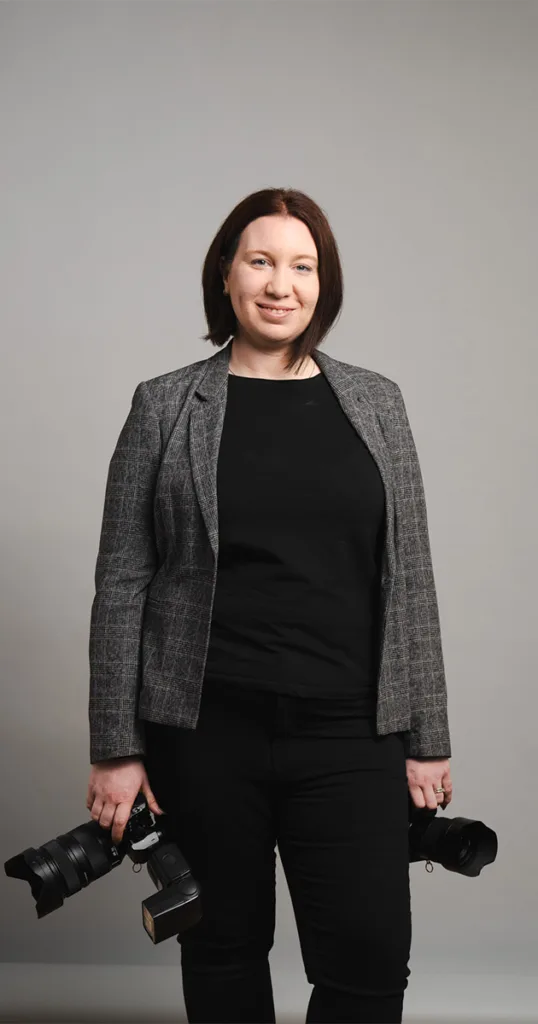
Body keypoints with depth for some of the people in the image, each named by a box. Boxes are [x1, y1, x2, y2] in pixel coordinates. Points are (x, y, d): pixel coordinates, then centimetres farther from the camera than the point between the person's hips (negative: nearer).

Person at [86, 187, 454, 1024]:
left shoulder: (376, 403, 8)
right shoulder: (165, 407, 2)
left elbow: (410, 578, 7)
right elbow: (122, 584, 0)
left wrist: (427, 737, 4)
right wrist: (116, 748, -4)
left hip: (350, 735, 1)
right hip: (205, 733, -1)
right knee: (224, 951, 11)